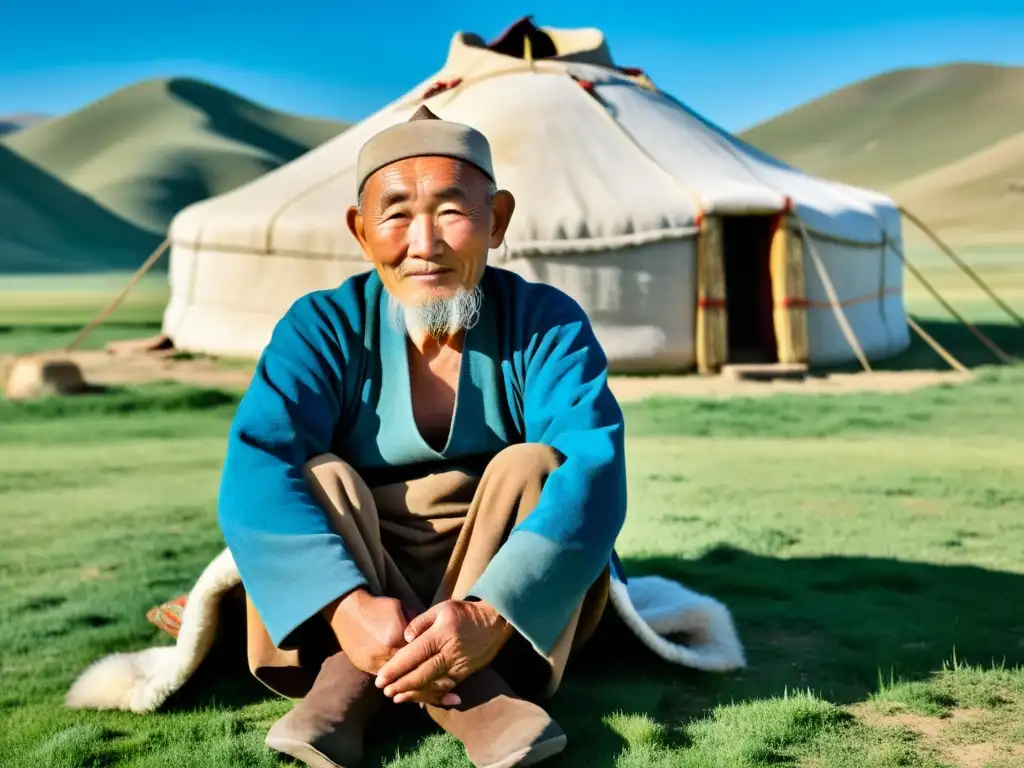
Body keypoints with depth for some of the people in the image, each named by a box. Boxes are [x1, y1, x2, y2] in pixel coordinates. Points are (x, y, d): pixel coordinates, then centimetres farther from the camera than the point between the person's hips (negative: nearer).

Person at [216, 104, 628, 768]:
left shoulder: (546, 323, -11)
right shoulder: (323, 328, -10)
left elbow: (593, 470, -28)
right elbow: (254, 472, -26)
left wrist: (493, 614, -44)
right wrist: (349, 605, -44)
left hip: (519, 597, 0)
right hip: (358, 579, 1)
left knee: (533, 466, -25)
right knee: (315, 476, -23)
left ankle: (356, 684, -30)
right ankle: (468, 692, -35)